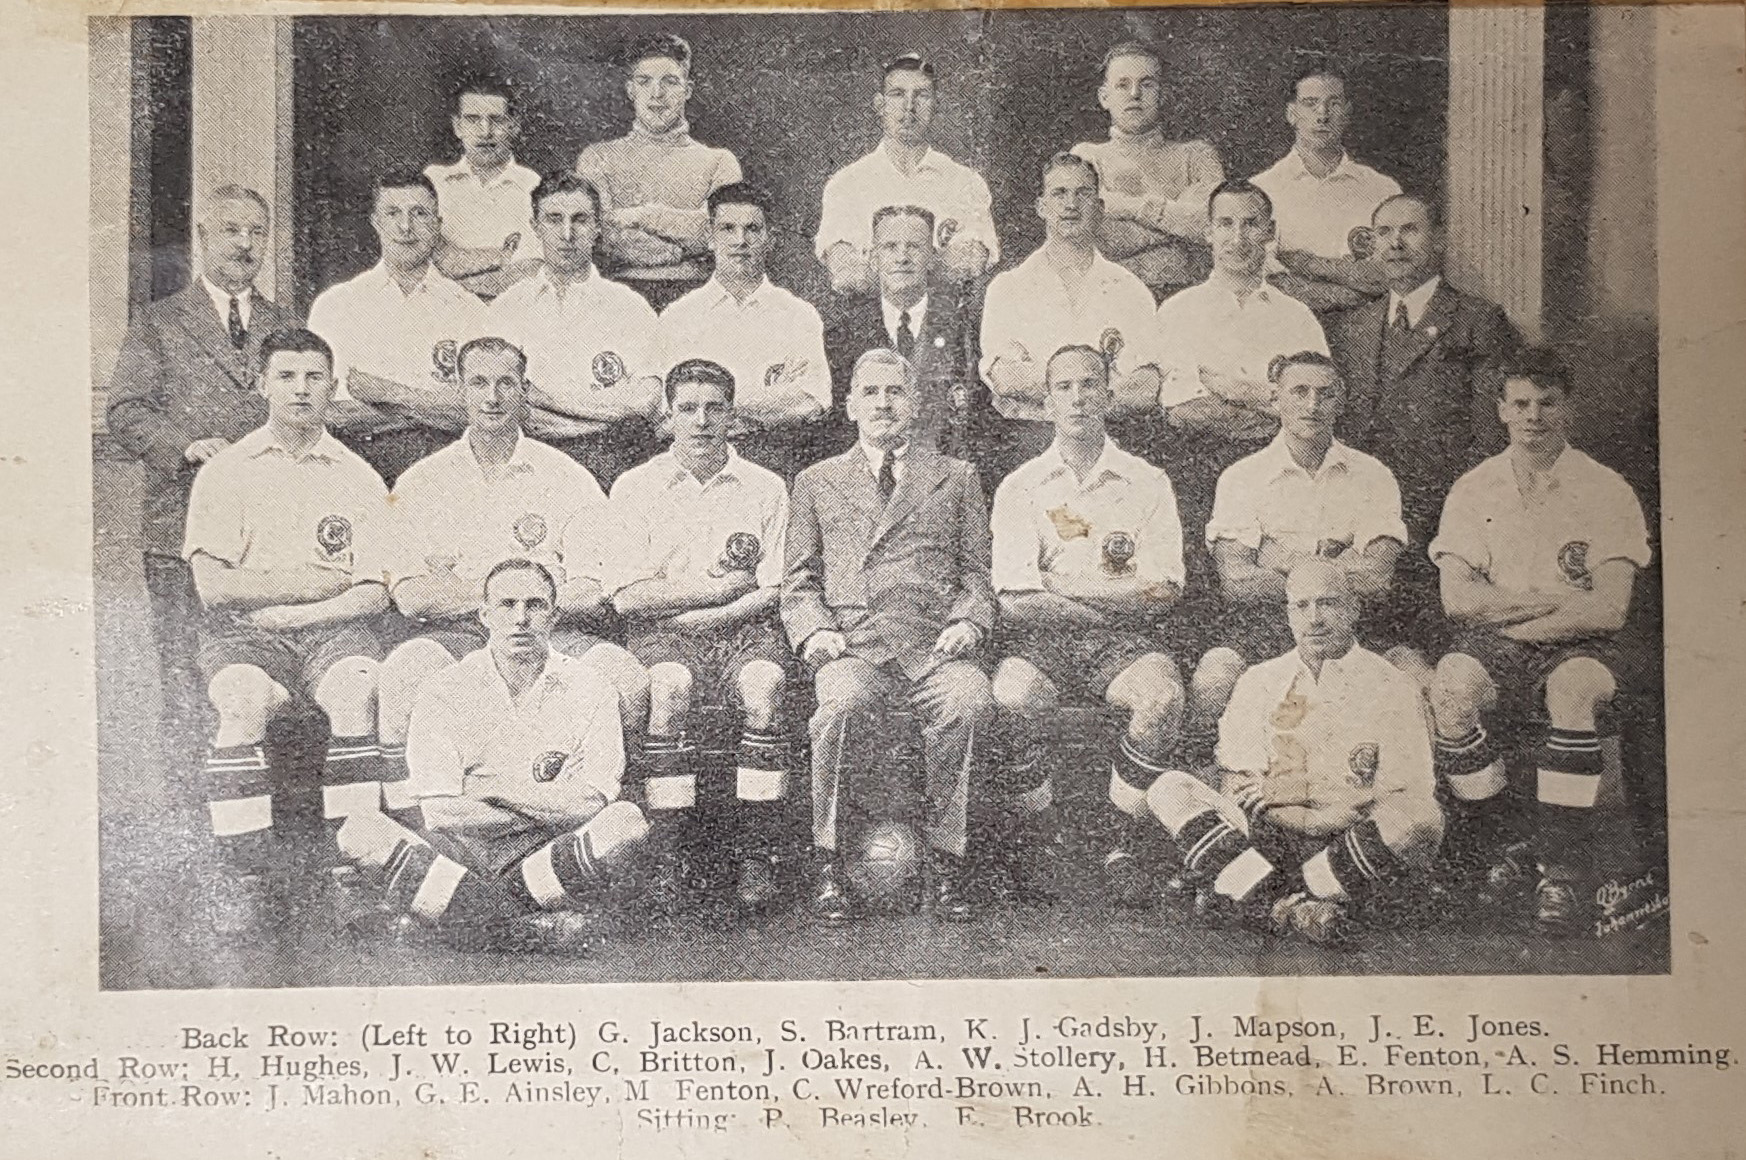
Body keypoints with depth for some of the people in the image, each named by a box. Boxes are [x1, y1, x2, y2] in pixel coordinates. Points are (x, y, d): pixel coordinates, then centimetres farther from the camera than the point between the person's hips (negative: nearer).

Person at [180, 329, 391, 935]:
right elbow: (214, 586, 0)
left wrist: (282, 611, -8)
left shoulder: (359, 479, 13)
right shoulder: (225, 472, 11)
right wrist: (318, 582, -3)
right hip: (243, 634, 0)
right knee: (242, 703, -33)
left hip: (334, 630, 1)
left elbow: (374, 595, 4)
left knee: (354, 695, -33)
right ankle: (243, 870, -27)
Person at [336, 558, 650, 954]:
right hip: (460, 854, 1)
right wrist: (553, 805, -10)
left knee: (626, 822, -29)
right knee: (361, 832, -26)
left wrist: (497, 786, -11)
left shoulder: (589, 688, 3)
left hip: (550, 857, -1)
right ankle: (538, 928, -28)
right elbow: (441, 813, -9)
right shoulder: (444, 692, 1)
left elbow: (592, 804, -7)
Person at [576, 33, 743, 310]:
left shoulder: (717, 161, 14)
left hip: (692, 294, 0)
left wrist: (642, 215, -5)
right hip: (620, 291, 0)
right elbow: (594, 231, 0)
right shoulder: (599, 157, 15)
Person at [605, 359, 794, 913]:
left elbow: (771, 593, 4)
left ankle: (755, 853, -25)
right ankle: (672, 854, -27)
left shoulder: (765, 488, 11)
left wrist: (705, 615, -9)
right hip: (662, 635, -1)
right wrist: (716, 587, -4)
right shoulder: (635, 487, 9)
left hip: (743, 629, 1)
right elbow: (628, 596, -1)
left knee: (763, 686, -32)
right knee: (669, 687, -34)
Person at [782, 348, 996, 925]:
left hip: (935, 646, 0)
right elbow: (798, 582, 17)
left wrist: (968, 623, -4)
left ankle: (946, 862, -20)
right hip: (852, 645, 0)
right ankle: (828, 864, -19)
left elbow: (978, 575, 17)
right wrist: (814, 629, -3)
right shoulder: (817, 482, 22)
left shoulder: (957, 478, 22)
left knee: (970, 704, -33)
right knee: (843, 704, -35)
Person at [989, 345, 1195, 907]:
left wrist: (1060, 581, -5)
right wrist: (1115, 593, -5)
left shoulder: (1148, 483, 11)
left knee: (1163, 694, -31)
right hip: (1040, 639, 0)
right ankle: (1036, 847, -13)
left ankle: (1120, 847, -17)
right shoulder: (1019, 488, 10)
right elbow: (1017, 603, -2)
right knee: (1015, 698, -33)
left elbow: (1160, 595, -1)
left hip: (1121, 640, 1)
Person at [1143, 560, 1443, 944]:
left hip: (1358, 855, -2)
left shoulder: (1393, 688, 5)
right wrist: (1306, 821, -14)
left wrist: (1297, 789, -9)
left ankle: (1275, 907, -24)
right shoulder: (1259, 683, 13)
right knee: (1169, 789, -18)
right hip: (1269, 845, 3)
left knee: (1423, 818, -33)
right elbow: (1235, 787, 5)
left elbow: (1411, 795, -4)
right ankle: (1299, 911, -30)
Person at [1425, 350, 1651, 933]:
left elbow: (1608, 610, -8)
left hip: (1583, 646, -1)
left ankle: (1563, 867, -26)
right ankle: (1492, 851, -14)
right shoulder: (1473, 490, 9)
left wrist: (1508, 613, -11)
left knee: (1572, 684, -37)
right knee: (1451, 683, -32)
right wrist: (1554, 600, -9)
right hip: (1494, 645, 2)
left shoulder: (1607, 491, 2)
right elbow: (1457, 598, -2)